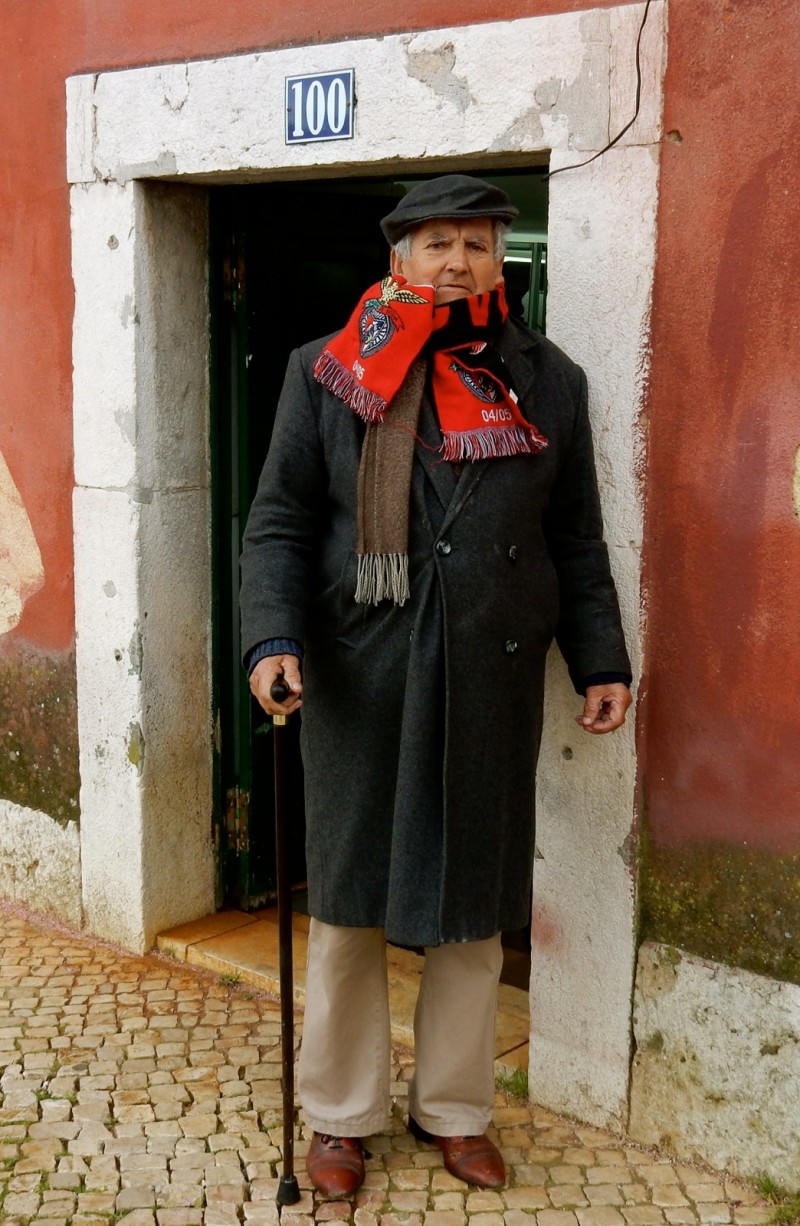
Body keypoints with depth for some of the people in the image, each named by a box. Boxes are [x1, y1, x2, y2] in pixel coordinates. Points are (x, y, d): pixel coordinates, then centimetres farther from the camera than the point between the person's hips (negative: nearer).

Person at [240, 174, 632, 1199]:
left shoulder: (547, 382, 7)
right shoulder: (326, 373, 2)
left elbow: (575, 539, 11)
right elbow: (279, 523, 0)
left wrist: (600, 663, 5)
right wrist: (273, 639, -14)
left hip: (492, 683, 2)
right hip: (358, 682, -1)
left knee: (475, 907, 11)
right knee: (350, 903, 9)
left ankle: (454, 1110, 30)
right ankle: (342, 1116, 27)